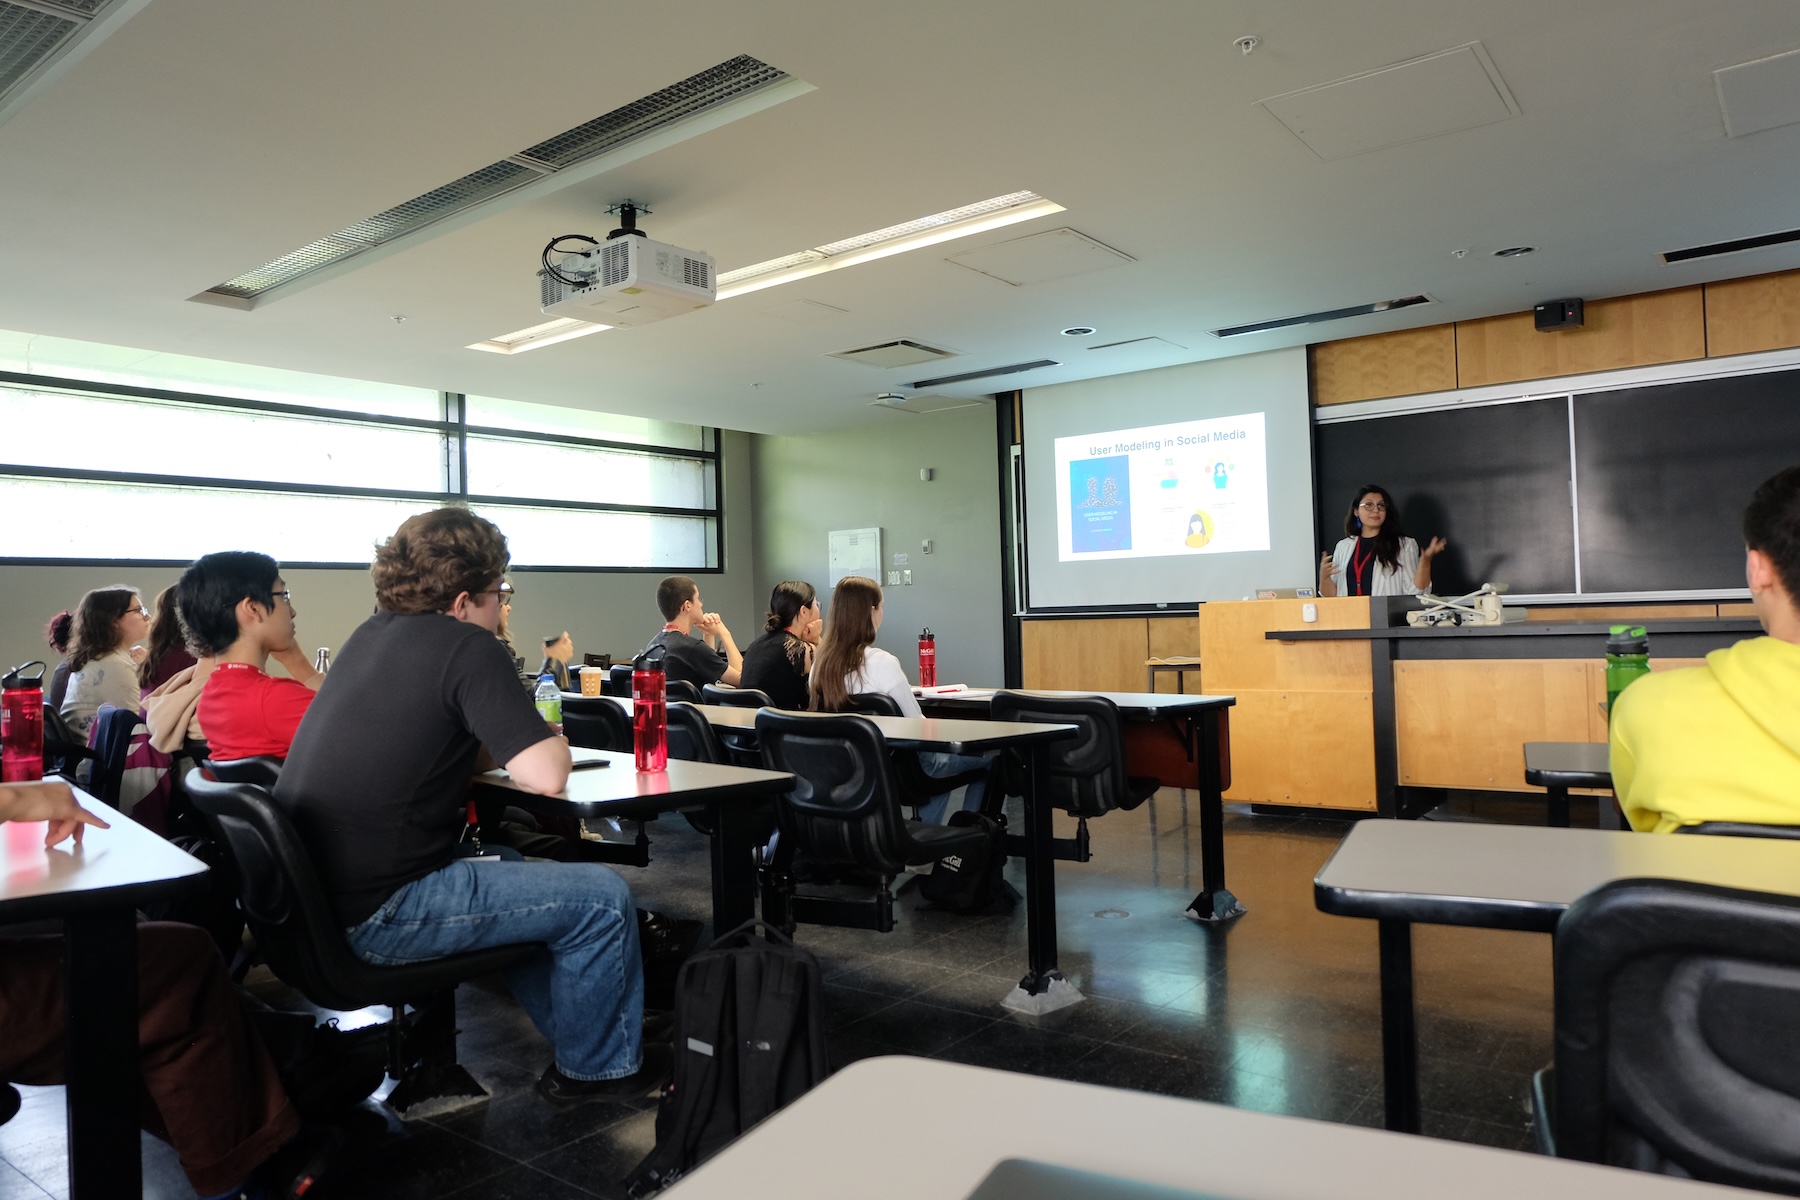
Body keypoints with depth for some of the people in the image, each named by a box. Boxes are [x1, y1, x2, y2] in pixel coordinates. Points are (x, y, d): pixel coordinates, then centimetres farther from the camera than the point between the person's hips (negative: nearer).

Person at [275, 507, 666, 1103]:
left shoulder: (375, 632, 10)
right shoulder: (468, 646, -15)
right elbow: (545, 776, -20)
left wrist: (511, 741, 5)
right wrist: (552, 741, 1)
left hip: (312, 894, 9)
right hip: (372, 915, -9)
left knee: (512, 872, 29)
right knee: (604, 898, -2)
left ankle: (575, 1034, 33)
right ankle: (597, 1067, 18)